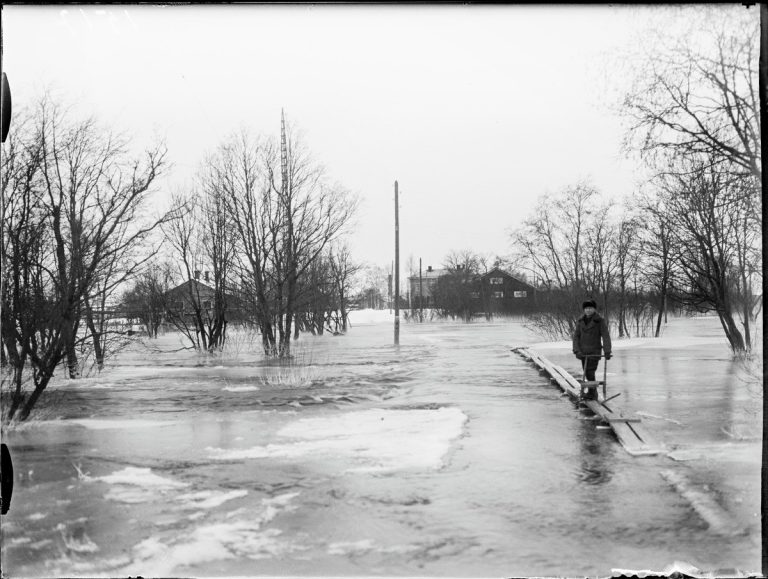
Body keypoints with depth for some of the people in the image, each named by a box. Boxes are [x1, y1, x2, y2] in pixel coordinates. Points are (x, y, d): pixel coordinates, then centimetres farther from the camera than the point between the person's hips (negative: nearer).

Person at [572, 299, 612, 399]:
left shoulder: (600, 321, -8)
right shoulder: (580, 321, 5)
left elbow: (606, 336, -12)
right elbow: (576, 336, 3)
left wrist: (607, 352, -19)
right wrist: (577, 350, -9)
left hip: (595, 351, -5)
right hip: (583, 352, 5)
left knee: (590, 372, -13)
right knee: (586, 372, 10)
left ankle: (592, 394, -1)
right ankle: (593, 392, 25)